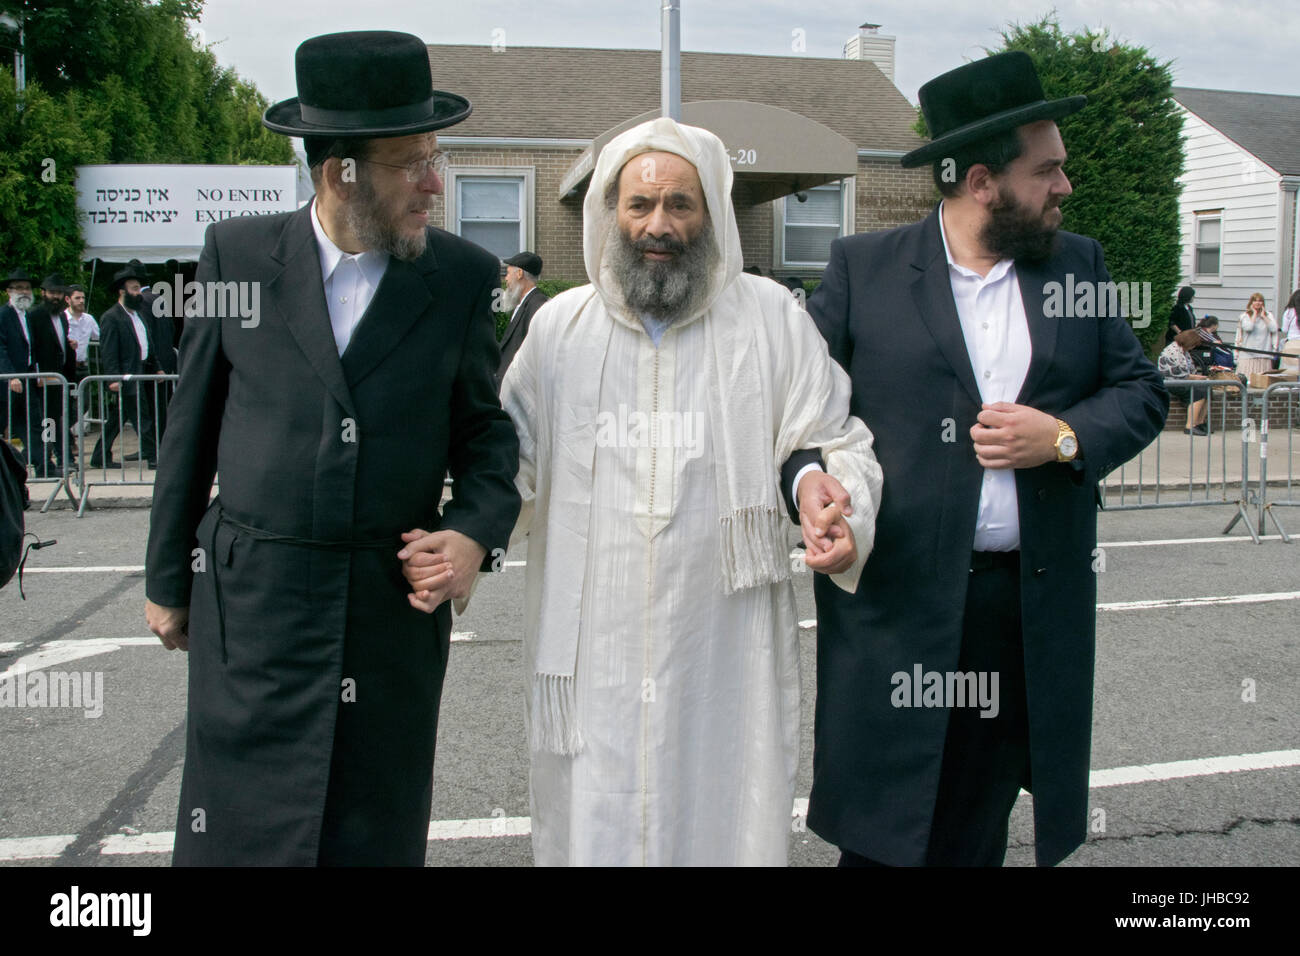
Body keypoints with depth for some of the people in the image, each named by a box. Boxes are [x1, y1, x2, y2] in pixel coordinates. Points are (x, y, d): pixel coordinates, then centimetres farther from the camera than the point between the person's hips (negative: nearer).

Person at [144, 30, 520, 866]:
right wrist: (168, 580, 10)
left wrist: (476, 533, -12)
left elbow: (485, 426, 7)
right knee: (240, 832, 6)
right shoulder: (239, 253, -2)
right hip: (251, 601, 0)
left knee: (378, 835, 12)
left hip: (398, 602, 1)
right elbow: (193, 426, 5)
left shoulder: (465, 278, -2)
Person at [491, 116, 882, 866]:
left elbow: (834, 443, 4)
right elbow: (515, 457, 13)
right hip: (592, 649, 2)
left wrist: (845, 519, -15)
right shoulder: (559, 326, 8)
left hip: (725, 652, -1)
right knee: (593, 825, 9)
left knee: (724, 821, 6)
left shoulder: (772, 318, 3)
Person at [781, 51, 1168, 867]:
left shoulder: (1079, 265, 10)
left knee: (978, 834, 14)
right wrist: (805, 476, -17)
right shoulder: (864, 267, 0)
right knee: (884, 834, 5)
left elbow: (1142, 390, 11)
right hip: (896, 605, -3)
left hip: (1036, 607, 3)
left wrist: (1065, 436, -8)